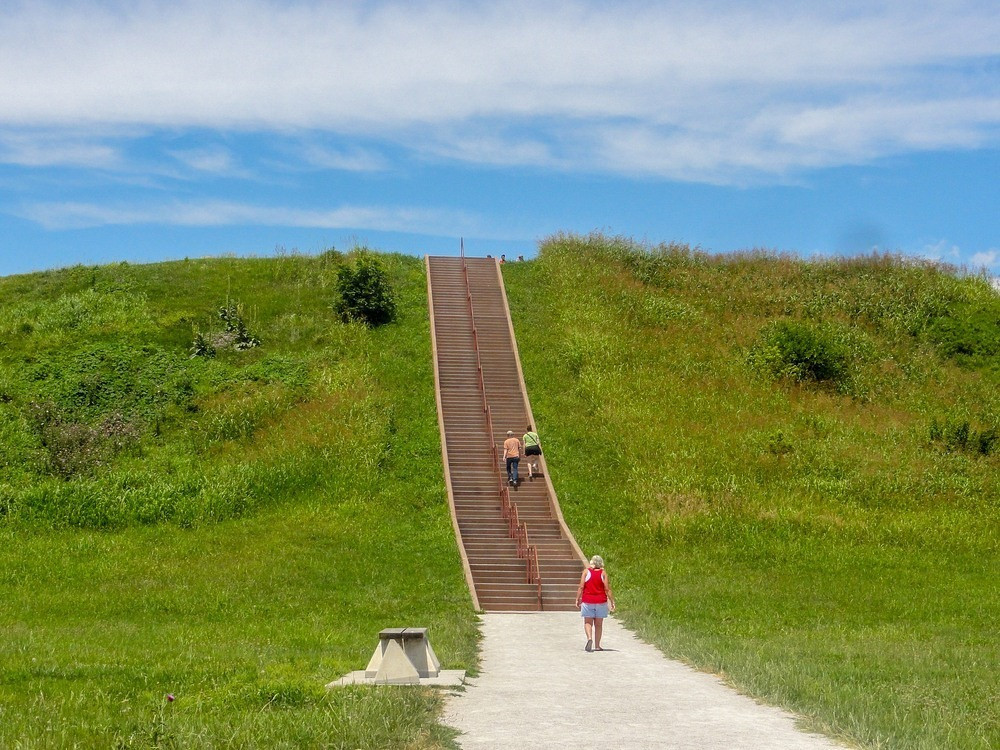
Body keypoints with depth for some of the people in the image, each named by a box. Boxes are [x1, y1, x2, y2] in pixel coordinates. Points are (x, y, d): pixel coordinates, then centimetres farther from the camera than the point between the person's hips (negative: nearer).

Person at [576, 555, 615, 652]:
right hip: (601, 601, 1)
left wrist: (578, 599, 2)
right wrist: (612, 601, 1)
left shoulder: (586, 571, -2)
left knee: (588, 622, 6)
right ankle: (597, 646, 12)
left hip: (587, 601, -1)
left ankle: (589, 638, -21)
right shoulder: (603, 573, -1)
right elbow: (607, 589, -5)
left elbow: (581, 587, -6)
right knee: (598, 624, 10)